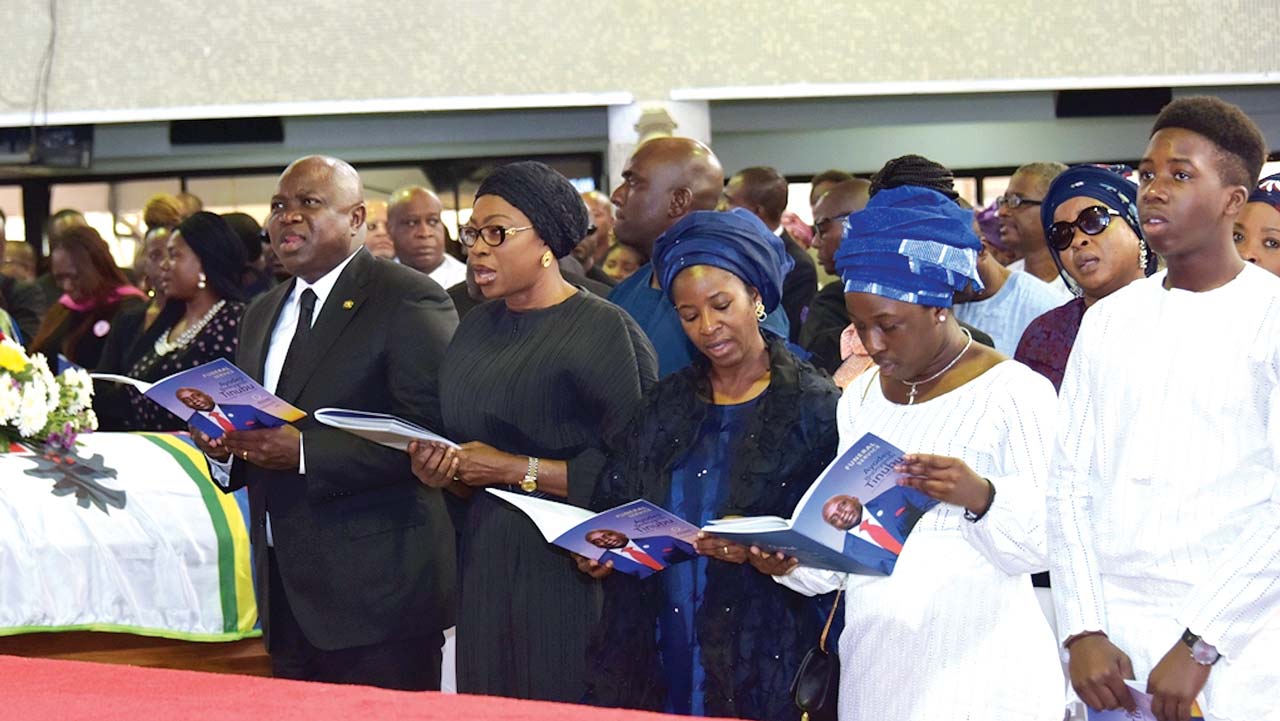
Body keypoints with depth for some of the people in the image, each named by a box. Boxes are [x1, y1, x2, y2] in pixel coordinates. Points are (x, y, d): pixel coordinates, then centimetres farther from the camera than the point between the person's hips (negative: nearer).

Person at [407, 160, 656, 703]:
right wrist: (442, 471, 0)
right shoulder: (476, 328, 12)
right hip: (484, 569, 6)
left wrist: (517, 470, -16)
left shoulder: (604, 329, -10)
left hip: (570, 572, -6)